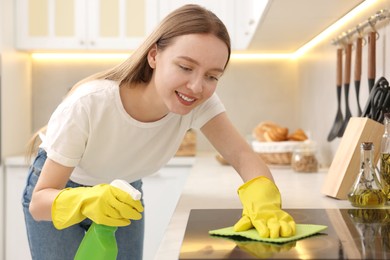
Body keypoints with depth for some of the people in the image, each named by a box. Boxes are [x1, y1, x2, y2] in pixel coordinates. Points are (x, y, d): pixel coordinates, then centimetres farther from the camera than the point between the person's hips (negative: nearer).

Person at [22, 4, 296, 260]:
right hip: (60, 193, -3)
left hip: (122, 193, 3)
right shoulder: (86, 106, -36)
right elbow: (39, 201, -31)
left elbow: (243, 156, -30)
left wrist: (263, 205, -51)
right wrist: (87, 201, -52)